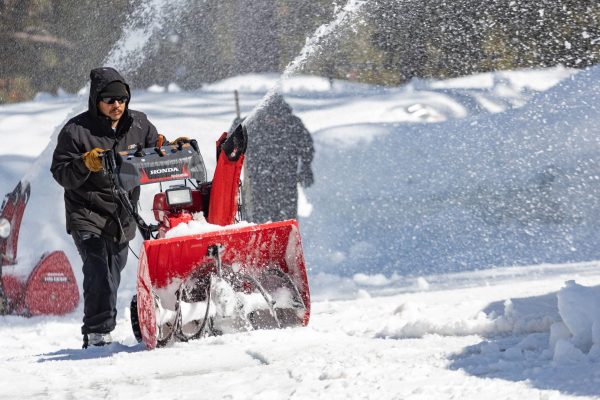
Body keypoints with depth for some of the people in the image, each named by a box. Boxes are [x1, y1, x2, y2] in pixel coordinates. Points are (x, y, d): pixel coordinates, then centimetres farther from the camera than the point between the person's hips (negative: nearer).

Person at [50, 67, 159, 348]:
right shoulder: (77, 131, -9)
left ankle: (101, 332, 25)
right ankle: (97, 334, -22)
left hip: (123, 217, 5)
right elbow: (60, 173, -10)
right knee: (99, 273, -21)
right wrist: (85, 164, -28)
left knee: (112, 279, 13)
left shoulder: (138, 124, 3)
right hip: (87, 216, -5)